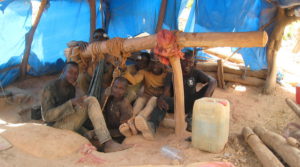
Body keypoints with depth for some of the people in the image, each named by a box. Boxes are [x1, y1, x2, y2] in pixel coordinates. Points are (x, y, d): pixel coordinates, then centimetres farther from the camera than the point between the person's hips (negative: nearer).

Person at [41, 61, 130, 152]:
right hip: (56, 125, -8)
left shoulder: (72, 88, 10)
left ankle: (107, 142, -29)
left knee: (92, 101, -17)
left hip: (69, 124, 8)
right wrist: (72, 102, -32)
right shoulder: (50, 88, -14)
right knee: (90, 102, -22)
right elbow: (47, 116, -25)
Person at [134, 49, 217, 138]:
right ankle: (151, 126, -63)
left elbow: (213, 81, -17)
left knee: (208, 87, -21)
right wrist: (160, 99, -43)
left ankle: (191, 118, -34)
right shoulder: (171, 75, -4)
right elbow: (166, 93, -16)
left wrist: (207, 95, -39)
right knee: (163, 101, -33)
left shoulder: (196, 73, -2)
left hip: (191, 104, 1)